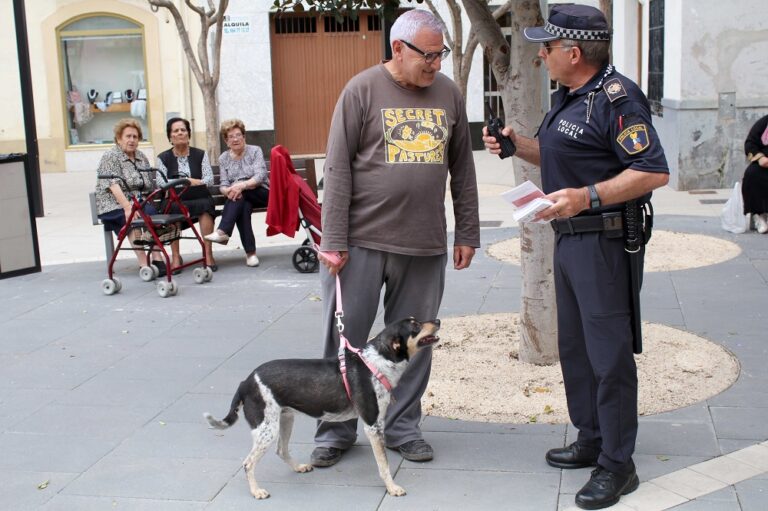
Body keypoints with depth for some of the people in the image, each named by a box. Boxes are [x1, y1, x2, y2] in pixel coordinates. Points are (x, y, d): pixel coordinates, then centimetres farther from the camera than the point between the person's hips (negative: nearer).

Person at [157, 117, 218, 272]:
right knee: (171, 208, -33)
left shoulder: (201, 154, 12)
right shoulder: (163, 158, 11)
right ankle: (175, 256, -25)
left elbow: (209, 179, 1)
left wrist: (197, 182, -22)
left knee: (206, 205, -33)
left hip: (200, 199, 0)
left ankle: (208, 254, -29)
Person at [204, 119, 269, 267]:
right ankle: (250, 252, -38)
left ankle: (223, 232, -43)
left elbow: (260, 176, -14)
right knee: (244, 207, -35)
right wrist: (229, 191, -25)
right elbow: (223, 185, 2)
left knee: (240, 192, -34)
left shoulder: (255, 151, 1)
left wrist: (242, 185, -32)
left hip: (262, 194, -2)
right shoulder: (223, 158, 11)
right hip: (241, 199, 2)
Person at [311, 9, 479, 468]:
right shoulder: (363, 90, -4)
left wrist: (468, 233, 11)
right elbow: (338, 168, -6)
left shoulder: (449, 94, 8)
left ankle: (403, 427, 26)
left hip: (426, 244, 3)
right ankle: (336, 430, 21)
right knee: (345, 339, 5)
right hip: (362, 241, -3)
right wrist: (334, 241, -10)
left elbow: (463, 168, 13)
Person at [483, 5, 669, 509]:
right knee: (574, 347, 17)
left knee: (609, 353, -4)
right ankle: (592, 441, 32)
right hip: (570, 238, 11)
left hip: (607, 241, -10)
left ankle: (617, 465, 7)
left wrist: (588, 196, -31)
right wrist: (516, 144, 10)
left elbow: (654, 171, -23)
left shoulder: (617, 98, -17)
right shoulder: (568, 96, 14)